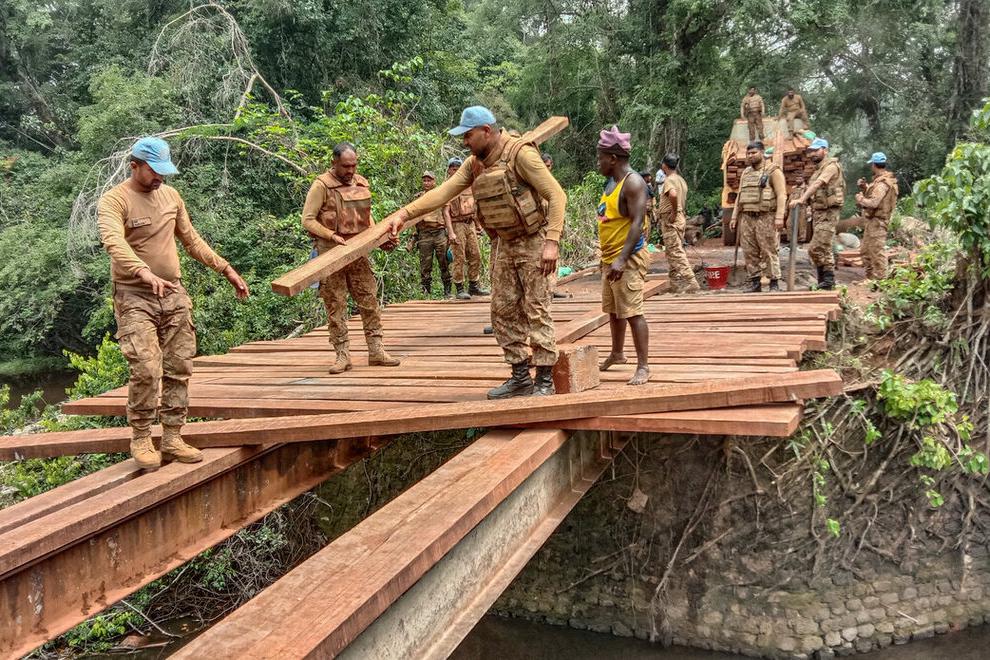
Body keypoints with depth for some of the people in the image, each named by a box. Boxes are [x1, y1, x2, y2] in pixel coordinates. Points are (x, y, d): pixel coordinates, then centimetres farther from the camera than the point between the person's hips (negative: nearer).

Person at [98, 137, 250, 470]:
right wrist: (146, 274, -46)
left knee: (179, 369, 5)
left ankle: (172, 439, 13)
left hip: (174, 294, 6)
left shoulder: (170, 195, 9)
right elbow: (115, 244, -29)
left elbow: (192, 240, 18)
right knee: (146, 371, -14)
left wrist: (226, 270, 14)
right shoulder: (113, 201, -10)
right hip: (135, 297, -6)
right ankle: (141, 440, 3)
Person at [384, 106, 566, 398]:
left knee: (536, 310, -6)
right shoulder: (474, 164, 6)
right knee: (503, 310, 8)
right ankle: (520, 376, 17)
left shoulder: (520, 154, -16)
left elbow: (556, 195, -18)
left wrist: (551, 242, -24)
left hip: (533, 242, -8)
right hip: (506, 245, 8)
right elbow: (443, 192, 1)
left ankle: (544, 380, 2)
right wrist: (404, 213, -9)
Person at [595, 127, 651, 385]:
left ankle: (643, 366, -5)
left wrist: (622, 259, -29)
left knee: (632, 311, -10)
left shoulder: (633, 183, -15)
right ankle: (617, 354, 37)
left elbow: (637, 222, -22)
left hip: (628, 258, -10)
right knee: (612, 310, 20)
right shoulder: (612, 182, 14)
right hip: (610, 257, 10)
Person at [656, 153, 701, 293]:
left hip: (671, 220, -10)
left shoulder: (669, 180, -14)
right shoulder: (681, 179, 16)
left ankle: (690, 282, -14)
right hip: (680, 217, 10)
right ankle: (676, 284, 19)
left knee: (676, 252, -10)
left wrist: (674, 212, -25)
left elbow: (673, 194, -34)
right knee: (673, 252, 15)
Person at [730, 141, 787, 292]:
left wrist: (779, 217, -18)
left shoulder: (773, 171, -2)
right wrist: (734, 217, 15)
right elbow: (739, 196, 22)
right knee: (749, 252, 4)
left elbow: (781, 195, -9)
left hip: (766, 218, -6)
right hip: (747, 218, 6)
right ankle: (755, 282, 12)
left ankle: (775, 283, 0)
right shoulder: (746, 173, 18)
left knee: (770, 251, -5)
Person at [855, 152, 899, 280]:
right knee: (866, 250, 19)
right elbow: (872, 194, 19)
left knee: (876, 251, -7)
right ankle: (870, 278, 27)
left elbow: (873, 202, -29)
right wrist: (864, 188, 4)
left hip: (876, 221, -11)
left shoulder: (882, 183, -19)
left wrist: (860, 198, -13)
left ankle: (880, 279, -2)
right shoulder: (879, 180, 13)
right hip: (871, 221, 11)